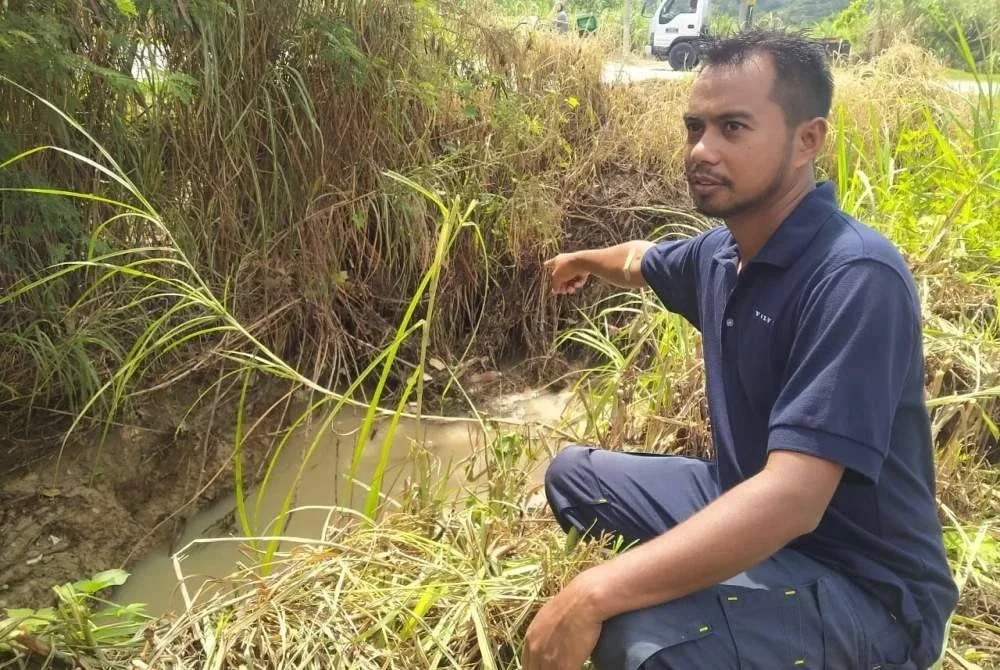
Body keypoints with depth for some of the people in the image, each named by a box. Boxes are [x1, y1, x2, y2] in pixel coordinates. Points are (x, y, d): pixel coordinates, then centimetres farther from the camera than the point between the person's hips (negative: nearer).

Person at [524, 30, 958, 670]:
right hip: (746, 510, 8)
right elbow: (645, 261, 23)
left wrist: (592, 595, -38)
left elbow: (792, 498, -36)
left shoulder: (855, 279, -28)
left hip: (860, 587, -8)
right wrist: (583, 261, 44)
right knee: (574, 473, 17)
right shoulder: (722, 251, -2)